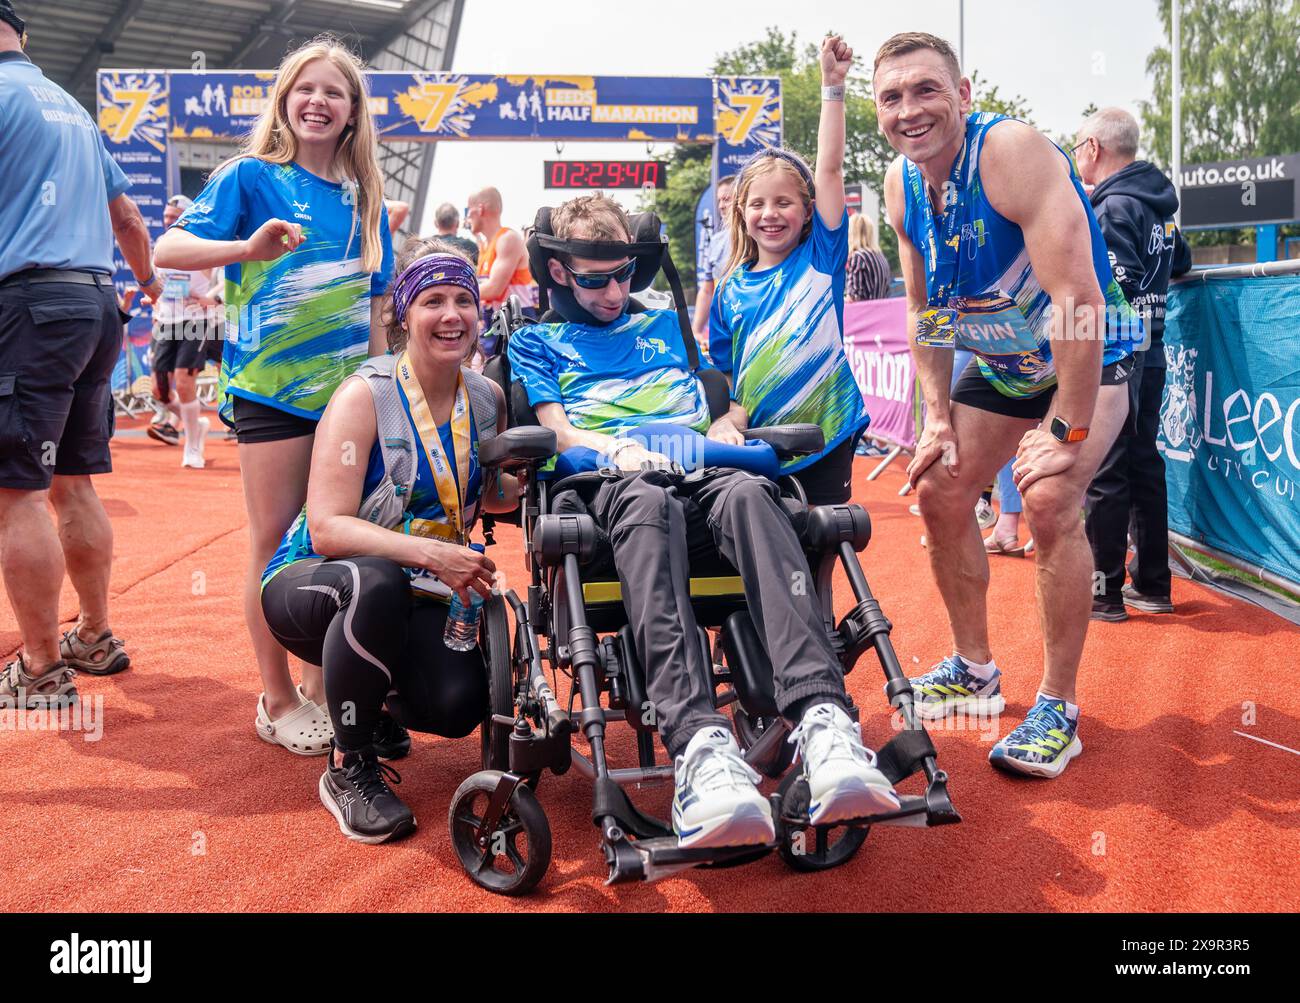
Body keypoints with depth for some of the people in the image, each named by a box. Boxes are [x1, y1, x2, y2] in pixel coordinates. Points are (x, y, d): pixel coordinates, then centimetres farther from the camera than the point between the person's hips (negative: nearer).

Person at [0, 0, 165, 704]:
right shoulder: (72, 106, 21)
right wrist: (148, 282, 43)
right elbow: (127, 216, 27)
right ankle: (95, 639, 21)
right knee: (73, 484, 13)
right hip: (97, 304, 9)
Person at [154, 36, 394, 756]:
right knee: (277, 546, 0)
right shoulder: (252, 176, -1)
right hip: (271, 389, -4)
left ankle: (320, 685, 22)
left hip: (347, 391, 4)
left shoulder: (363, 196, 13)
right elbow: (169, 249, -11)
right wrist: (249, 247, -28)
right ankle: (277, 700, 14)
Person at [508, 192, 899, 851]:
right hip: (607, 477, -2)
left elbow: (731, 393, 33)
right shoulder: (536, 343, 28)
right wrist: (618, 449, -10)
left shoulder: (666, 324, 37)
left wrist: (728, 421, 7)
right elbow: (557, 430, 12)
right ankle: (699, 743, -61)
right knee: (648, 503, -42)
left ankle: (823, 718, -56)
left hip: (703, 469, 3)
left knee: (747, 492, -37)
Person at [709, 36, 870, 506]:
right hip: (757, 442, 2)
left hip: (824, 434, -2)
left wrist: (832, 85, -10)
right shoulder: (731, 289, 6)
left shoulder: (821, 257, 1)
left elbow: (830, 167, -7)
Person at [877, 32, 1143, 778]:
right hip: (1002, 362, 7)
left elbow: (1078, 299, -34)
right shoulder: (902, 184, -7)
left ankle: (1059, 709, -9)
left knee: (1049, 500, -25)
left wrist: (1068, 431, -32)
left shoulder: (1013, 151, -29)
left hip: (1089, 359, -7)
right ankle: (975, 672, 24)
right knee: (941, 490, 4)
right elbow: (924, 310, 4)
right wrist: (938, 417, -2)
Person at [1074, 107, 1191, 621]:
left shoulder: (1113, 207, -14)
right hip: (1149, 352, 9)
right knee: (1143, 466, 13)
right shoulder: (1155, 203, 14)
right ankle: (1152, 586, 20)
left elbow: (1119, 286, -23)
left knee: (1103, 473, -3)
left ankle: (1104, 591, 3)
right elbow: (1181, 260, 30)